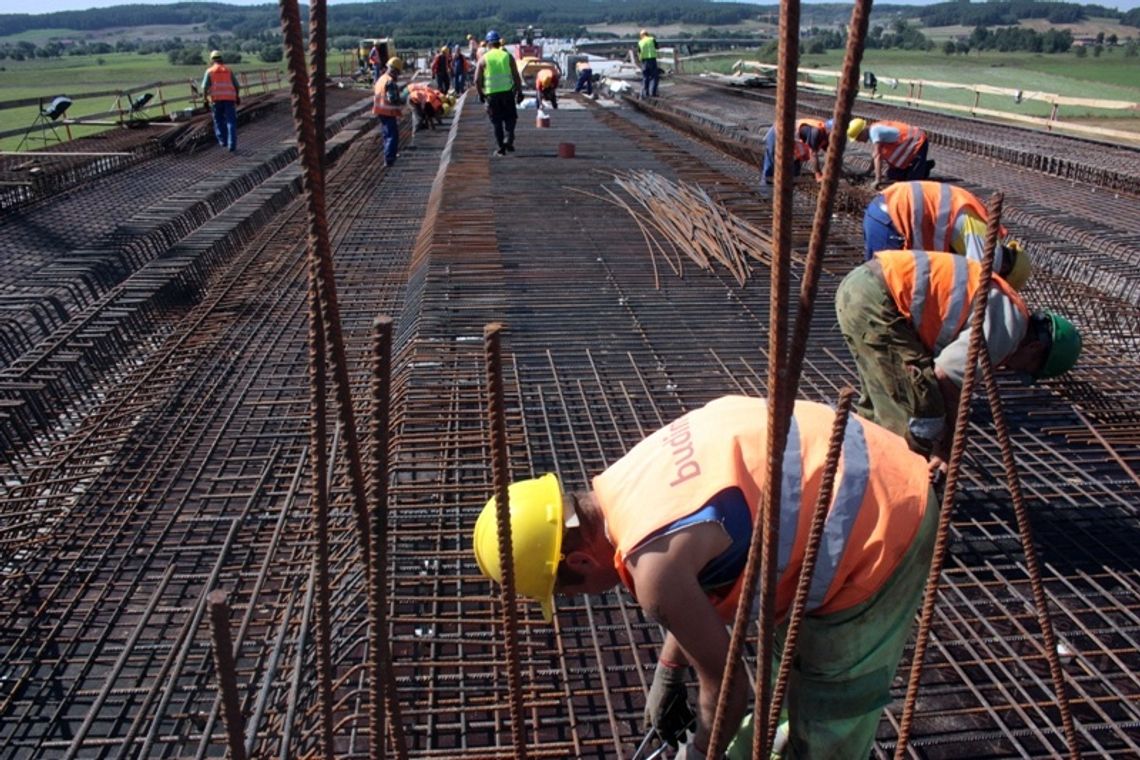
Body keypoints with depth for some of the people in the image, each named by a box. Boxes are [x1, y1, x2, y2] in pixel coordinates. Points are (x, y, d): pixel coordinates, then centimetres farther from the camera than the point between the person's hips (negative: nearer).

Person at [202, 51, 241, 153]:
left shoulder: (210, 71, 7)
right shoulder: (228, 70, 13)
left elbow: (205, 87, -2)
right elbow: (236, 85, 10)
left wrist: (205, 99, 3)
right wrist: (238, 97, 21)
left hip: (216, 99, -1)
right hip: (229, 98, 1)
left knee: (219, 120, 18)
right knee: (231, 122, -1)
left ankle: (223, 141, 12)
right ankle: (232, 145, -11)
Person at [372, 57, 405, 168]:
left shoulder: (381, 79, 12)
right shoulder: (391, 82, -19)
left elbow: (375, 95, 19)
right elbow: (393, 98, -26)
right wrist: (402, 99, -8)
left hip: (381, 111, 10)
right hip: (390, 113, -10)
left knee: (387, 134, 23)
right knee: (393, 136, -6)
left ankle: (390, 156, 36)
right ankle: (389, 159, -11)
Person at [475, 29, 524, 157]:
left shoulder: (484, 59, 1)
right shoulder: (508, 56, 3)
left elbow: (477, 80, -1)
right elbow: (516, 77, 0)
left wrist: (480, 94, 11)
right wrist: (519, 92, 7)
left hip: (491, 94, 0)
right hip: (507, 92, 0)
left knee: (497, 122, 10)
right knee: (510, 118, 12)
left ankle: (501, 148, 10)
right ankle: (508, 139, -11)